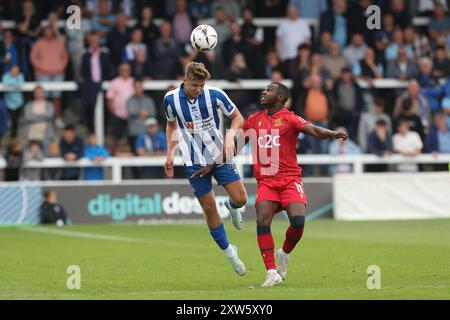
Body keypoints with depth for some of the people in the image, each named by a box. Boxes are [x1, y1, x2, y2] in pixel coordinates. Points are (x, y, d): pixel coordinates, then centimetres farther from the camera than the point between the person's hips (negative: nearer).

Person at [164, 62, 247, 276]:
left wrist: (230, 135, -20)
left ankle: (231, 207, 31)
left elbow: (237, 117, -1)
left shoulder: (215, 95, -13)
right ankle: (228, 251, 14)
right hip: (193, 162, 0)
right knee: (209, 208, -2)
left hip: (219, 154, 0)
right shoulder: (171, 99, -8)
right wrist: (170, 153, 5)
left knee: (240, 199, -8)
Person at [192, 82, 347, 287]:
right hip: (266, 181, 3)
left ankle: (284, 254, 11)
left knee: (298, 221, -20)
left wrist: (333, 134, -37)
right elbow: (234, 147, 24)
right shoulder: (254, 121, 14)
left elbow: (313, 130, -18)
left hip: (290, 179, -3)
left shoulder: (289, 119, -1)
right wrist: (213, 165, 26)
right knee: (262, 221, -18)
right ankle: (271, 272, -17)